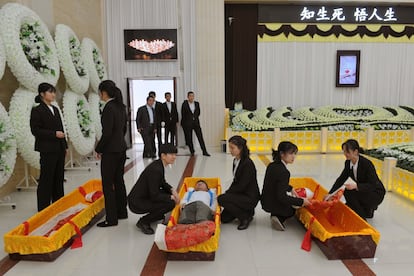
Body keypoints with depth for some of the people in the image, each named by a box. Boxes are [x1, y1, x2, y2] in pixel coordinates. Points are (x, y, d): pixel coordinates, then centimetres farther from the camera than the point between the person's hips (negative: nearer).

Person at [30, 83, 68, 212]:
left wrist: (65, 145, 15)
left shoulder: (55, 109, 15)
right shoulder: (37, 110, -7)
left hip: (59, 149, 7)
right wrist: (54, 134, -19)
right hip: (47, 149, -7)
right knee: (46, 178, 0)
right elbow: (35, 130, -13)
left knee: (59, 177, 12)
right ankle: (44, 208, 10)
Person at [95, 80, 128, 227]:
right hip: (121, 148, 9)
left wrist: (99, 149, -8)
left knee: (108, 184, 0)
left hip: (110, 151, -9)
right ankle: (122, 212, 27)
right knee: (119, 181, 16)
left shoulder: (109, 108, -17)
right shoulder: (120, 106, 9)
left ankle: (111, 218, 7)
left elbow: (107, 132, -20)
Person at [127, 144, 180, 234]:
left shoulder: (159, 165, 1)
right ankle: (143, 222, -3)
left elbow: (162, 183, 17)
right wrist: (172, 197, -13)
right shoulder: (155, 169, -26)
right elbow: (154, 196, -25)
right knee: (170, 203, -19)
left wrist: (172, 190, -1)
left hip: (144, 196, 9)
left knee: (169, 193, 5)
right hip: (136, 203, -9)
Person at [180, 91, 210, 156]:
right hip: (188, 123, -2)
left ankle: (204, 151, -1)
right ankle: (192, 151, 15)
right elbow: (183, 114, 2)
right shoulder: (184, 104, -4)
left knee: (200, 137, -2)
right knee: (189, 138, 2)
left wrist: (195, 117, 11)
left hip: (196, 122, 3)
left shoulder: (197, 103, 6)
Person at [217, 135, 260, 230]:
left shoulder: (248, 164, -23)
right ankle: (246, 211, 22)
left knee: (221, 199, -25)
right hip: (240, 194, 8)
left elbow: (242, 186, -23)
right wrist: (227, 192, -1)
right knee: (224, 218, 4)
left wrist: (227, 193, -13)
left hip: (250, 197, -8)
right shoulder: (236, 161, 4)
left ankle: (246, 217, -6)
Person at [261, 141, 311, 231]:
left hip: (265, 201, 7)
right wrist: (301, 201, -22)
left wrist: (290, 189, 16)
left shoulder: (272, 165, -2)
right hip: (273, 205, -7)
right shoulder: (283, 172, -28)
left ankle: (275, 215, 13)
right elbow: (282, 197, -28)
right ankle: (279, 218, -1)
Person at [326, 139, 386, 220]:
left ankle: (362, 219, -11)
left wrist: (356, 186, -46)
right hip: (363, 192, 7)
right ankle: (368, 209, 21)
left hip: (376, 194, -7)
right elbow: (341, 179, -5)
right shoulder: (348, 162, -8)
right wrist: (330, 194, -13)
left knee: (348, 192, -28)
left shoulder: (366, 164, -29)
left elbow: (373, 185, -30)